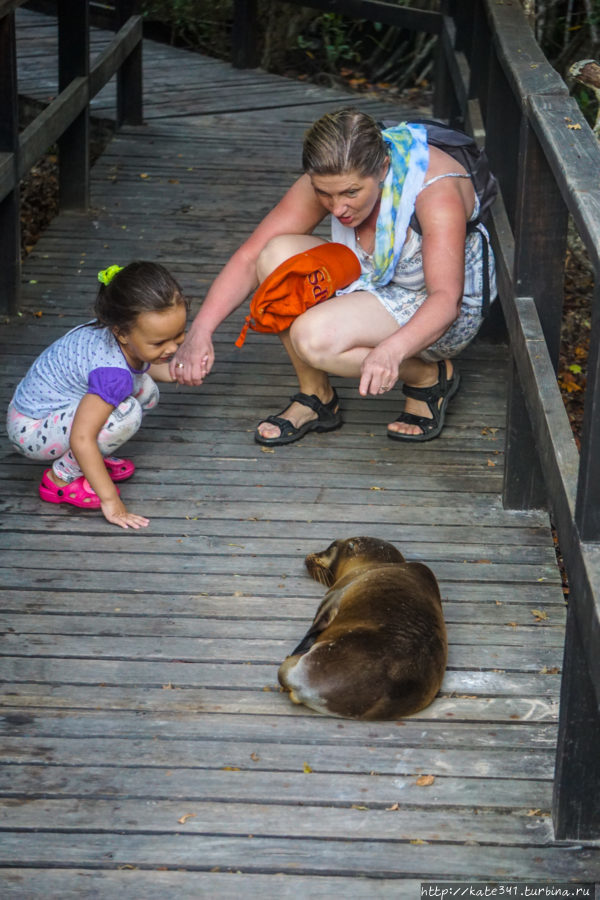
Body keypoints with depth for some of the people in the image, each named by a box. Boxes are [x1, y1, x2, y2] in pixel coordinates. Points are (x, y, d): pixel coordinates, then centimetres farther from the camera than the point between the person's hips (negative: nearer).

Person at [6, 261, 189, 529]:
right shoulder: (114, 373, -36)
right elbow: (81, 439, -36)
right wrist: (109, 500, -30)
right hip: (30, 431, -9)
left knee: (145, 390, -1)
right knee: (125, 412, -30)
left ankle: (89, 459, 9)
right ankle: (61, 478, -11)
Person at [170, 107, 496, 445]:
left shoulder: (436, 189, -31)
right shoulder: (329, 181, -16)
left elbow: (446, 299, -39)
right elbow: (250, 256, -15)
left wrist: (391, 349, -58)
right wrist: (201, 331, -28)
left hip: (435, 312, -6)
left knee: (314, 337, -30)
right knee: (276, 255, -22)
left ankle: (429, 375, -5)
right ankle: (316, 396, -6)